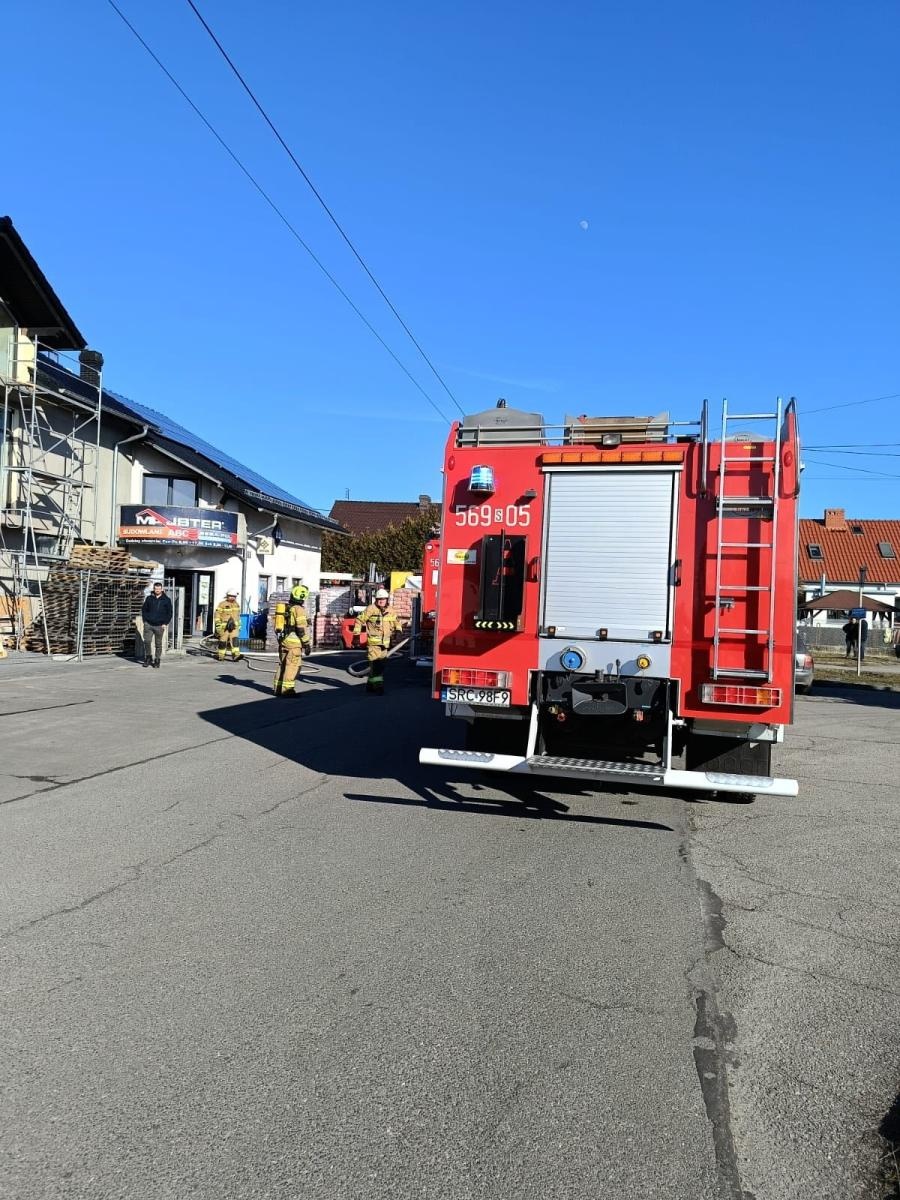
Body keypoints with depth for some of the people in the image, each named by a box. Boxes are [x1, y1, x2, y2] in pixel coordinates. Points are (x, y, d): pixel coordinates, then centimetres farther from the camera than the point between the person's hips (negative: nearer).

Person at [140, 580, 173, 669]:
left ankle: (157, 660, 12)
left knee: (158, 644, 3)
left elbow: (169, 613, 5)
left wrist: (165, 623, -4)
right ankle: (148, 657, 11)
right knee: (147, 641, -6)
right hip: (148, 625, 1)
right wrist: (145, 620, 4)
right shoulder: (149, 598, 8)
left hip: (159, 626, -1)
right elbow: (144, 609, 16)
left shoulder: (166, 600, 3)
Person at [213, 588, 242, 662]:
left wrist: (239, 625, 21)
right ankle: (220, 656, 16)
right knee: (223, 642, 2)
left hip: (233, 626, 4)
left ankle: (236, 655, -21)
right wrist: (218, 625, -13)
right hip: (224, 626, -4)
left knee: (234, 640, -11)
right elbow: (217, 615, -7)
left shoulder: (237, 605, 13)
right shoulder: (222, 604, -6)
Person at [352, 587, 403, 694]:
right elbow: (359, 620, -2)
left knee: (380, 664, 13)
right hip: (373, 642, -6)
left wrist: (398, 629, 8)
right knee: (375, 664, -15)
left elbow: (396, 620, 26)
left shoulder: (390, 611, 8)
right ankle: (378, 687, -17)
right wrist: (356, 634, -5)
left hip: (384, 643, 6)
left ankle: (370, 685, 27)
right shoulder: (371, 609, -9)